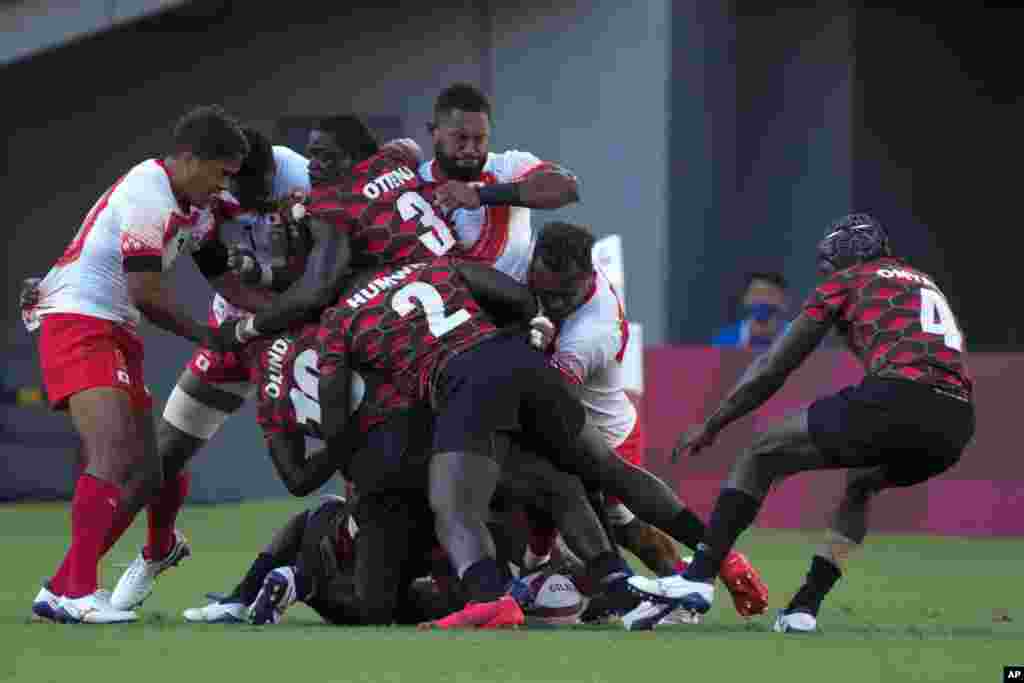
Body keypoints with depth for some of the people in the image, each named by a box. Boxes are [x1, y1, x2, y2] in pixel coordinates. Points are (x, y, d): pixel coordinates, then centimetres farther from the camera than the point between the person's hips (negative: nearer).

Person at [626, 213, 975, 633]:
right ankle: (804, 608, 21)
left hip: (898, 400, -6)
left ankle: (699, 578, -2)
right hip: (957, 424, 6)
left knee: (762, 455, 9)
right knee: (860, 484, 34)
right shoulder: (925, 282, 34)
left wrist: (711, 427, 28)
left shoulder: (846, 282, 17)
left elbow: (773, 369, 19)